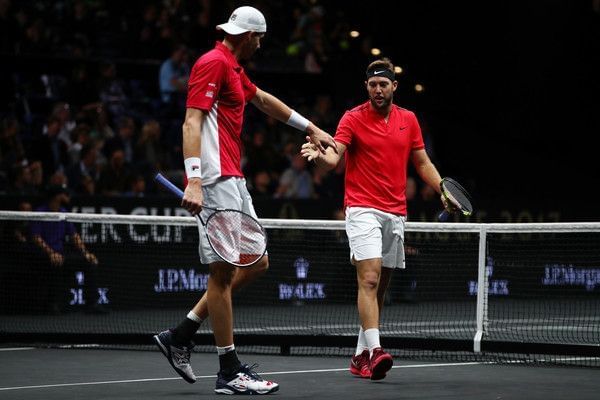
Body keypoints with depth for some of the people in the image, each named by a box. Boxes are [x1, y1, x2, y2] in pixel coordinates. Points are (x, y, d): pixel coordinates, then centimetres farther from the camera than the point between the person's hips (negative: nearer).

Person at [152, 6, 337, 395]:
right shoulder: (213, 63, -10)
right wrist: (194, 180, -29)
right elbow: (192, 121, -19)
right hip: (216, 182, -11)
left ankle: (181, 335, 13)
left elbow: (265, 100, 39)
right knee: (223, 271, -8)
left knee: (256, 263, 12)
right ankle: (230, 372, -4)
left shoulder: (234, 69, 21)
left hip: (234, 183, 11)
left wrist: (311, 128, 48)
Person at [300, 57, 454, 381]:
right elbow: (334, 157, -14)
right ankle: (375, 351, -28)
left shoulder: (408, 120, 11)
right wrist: (319, 155, -37)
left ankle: (361, 356, 16)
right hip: (363, 210, -5)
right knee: (369, 279, -19)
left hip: (396, 214, 5)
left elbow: (422, 163, 17)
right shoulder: (353, 118, -3)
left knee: (379, 288, 8)